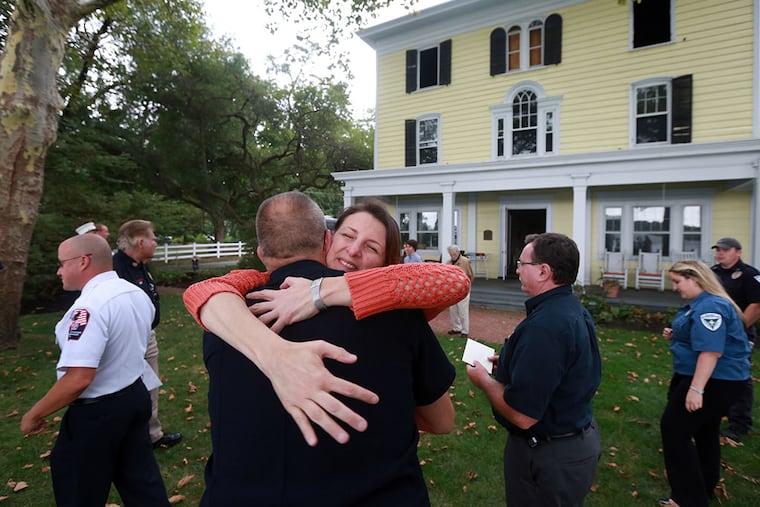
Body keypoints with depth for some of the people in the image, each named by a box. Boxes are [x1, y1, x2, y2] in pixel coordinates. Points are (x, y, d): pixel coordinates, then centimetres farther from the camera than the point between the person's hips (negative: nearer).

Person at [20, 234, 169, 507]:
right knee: (140, 479, 19)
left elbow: (78, 379, -28)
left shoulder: (90, 306, -25)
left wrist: (34, 414, -15)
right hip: (136, 395, 8)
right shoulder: (137, 293, 2)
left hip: (97, 412, -8)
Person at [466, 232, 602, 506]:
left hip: (549, 455, -9)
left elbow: (522, 415, -32)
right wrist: (508, 363, 7)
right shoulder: (574, 308, 1)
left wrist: (484, 380, -16)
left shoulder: (545, 324, -32)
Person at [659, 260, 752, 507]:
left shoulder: (710, 307, -24)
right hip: (716, 378, 11)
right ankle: (705, 486, 41)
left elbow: (711, 351, -31)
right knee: (705, 429, 23)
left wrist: (696, 388, -33)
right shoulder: (701, 303, 9)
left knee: (674, 428, -7)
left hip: (714, 381, -11)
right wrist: (675, 336, 6)